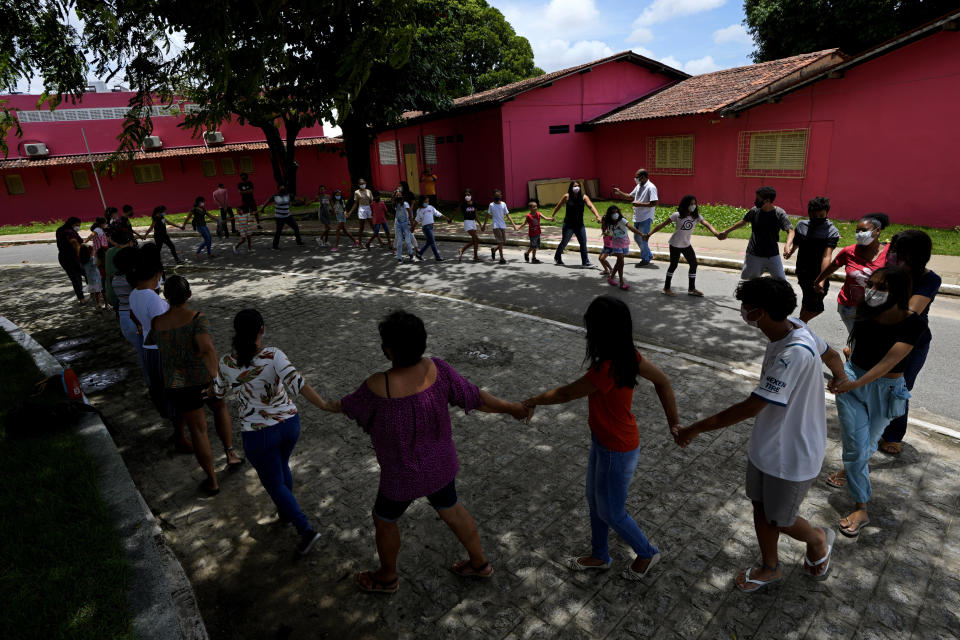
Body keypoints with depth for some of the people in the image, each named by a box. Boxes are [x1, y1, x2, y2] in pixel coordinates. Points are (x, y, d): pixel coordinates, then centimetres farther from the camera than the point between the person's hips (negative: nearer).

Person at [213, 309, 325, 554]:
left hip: (258, 435, -2)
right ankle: (286, 511, 50)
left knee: (274, 484, 17)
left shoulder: (227, 362, -13)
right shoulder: (274, 355, -20)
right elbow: (298, 384, -34)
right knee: (281, 465, 32)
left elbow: (219, 391, 8)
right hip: (288, 424, 2)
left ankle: (306, 531, 9)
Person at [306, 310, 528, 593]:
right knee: (450, 509, 29)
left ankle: (387, 577, 50)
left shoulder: (379, 387, -33)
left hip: (405, 476, -4)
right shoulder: (436, 369, -22)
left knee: (384, 519, 25)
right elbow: (474, 397, -14)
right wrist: (511, 407, 3)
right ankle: (480, 563, 48)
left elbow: (352, 405, -12)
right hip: (440, 463, 5)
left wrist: (333, 406, 12)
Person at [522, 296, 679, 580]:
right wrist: (673, 422, 9)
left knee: (611, 512, 16)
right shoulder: (628, 356, -9)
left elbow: (566, 394, -22)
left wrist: (533, 401, -5)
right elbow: (662, 381, 2)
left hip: (617, 452, -9)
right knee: (594, 501, 25)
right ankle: (599, 556, 47)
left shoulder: (605, 370, -36)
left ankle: (647, 553, 42)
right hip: (603, 442, 9)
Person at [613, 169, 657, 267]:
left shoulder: (651, 187, -16)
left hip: (646, 218, -9)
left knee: (642, 239, -3)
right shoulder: (638, 186, 11)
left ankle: (645, 259, 14)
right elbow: (631, 196, 25)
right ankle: (649, 255, 31)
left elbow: (655, 203, -23)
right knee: (637, 237, 15)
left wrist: (640, 204, -21)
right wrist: (620, 193, 12)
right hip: (637, 217, 9)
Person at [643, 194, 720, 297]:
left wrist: (716, 233, -37)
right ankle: (667, 287, 18)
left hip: (687, 245, 5)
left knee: (694, 264, 4)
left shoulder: (696, 216, -4)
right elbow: (662, 225, -13)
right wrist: (649, 234, -17)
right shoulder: (677, 215, -15)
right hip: (675, 245, -5)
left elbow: (707, 224, -18)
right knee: (673, 265, 3)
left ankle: (691, 288, 16)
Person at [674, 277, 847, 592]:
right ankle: (770, 568, 45)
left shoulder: (795, 353, -35)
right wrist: (841, 379, 38)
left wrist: (696, 429, -27)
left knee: (780, 521, 15)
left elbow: (751, 407, -34)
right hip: (765, 444, 8)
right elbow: (831, 354, 14)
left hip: (792, 454, -8)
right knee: (761, 508, 22)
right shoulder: (791, 328, -7)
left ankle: (818, 538, 47)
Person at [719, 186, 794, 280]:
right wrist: (727, 232, 22)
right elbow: (743, 221, 14)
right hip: (753, 255, 2)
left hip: (772, 256, -1)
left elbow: (790, 231, -21)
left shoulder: (779, 213, -13)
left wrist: (787, 246, -41)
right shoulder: (754, 211, -5)